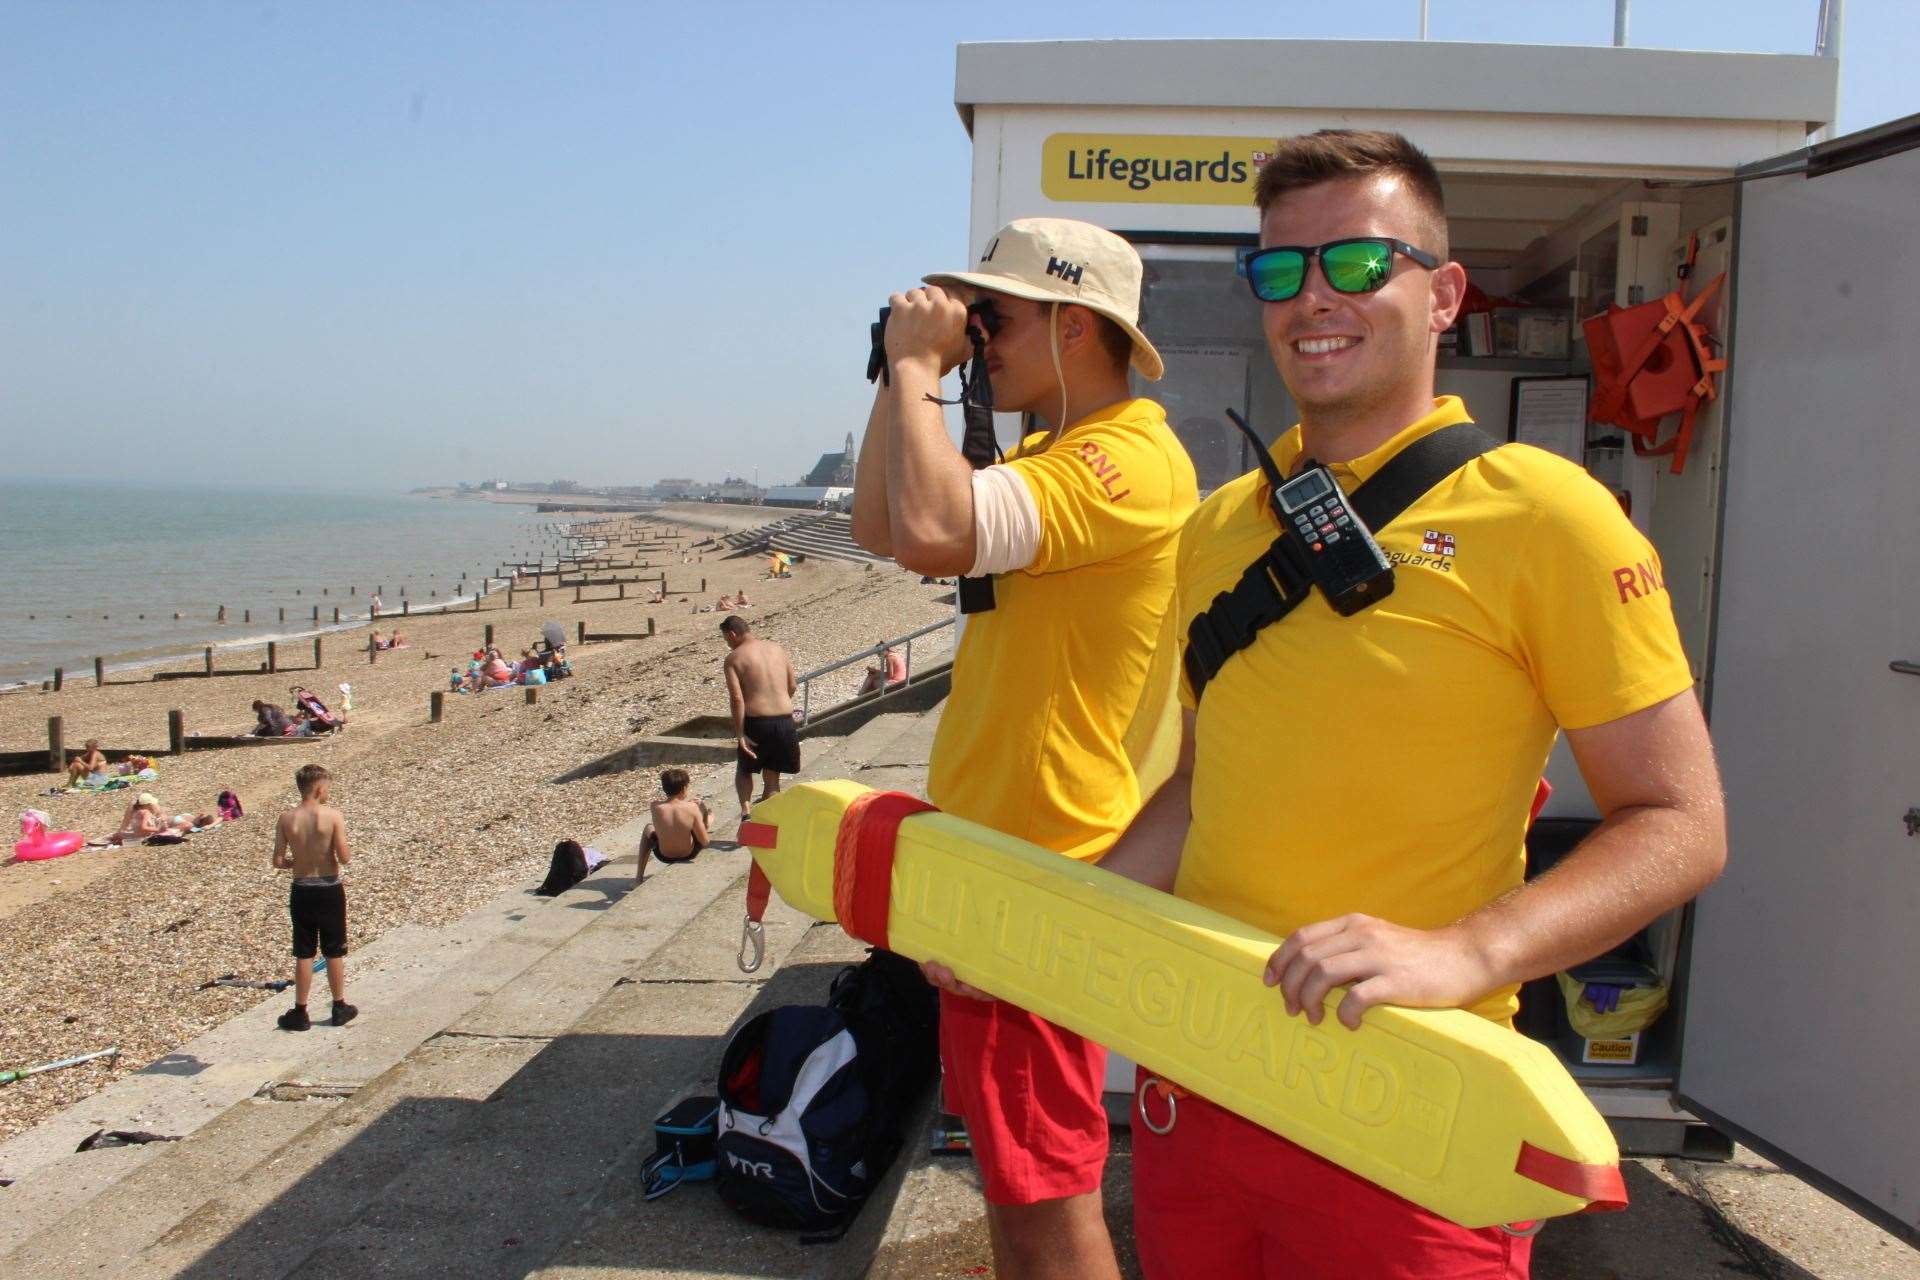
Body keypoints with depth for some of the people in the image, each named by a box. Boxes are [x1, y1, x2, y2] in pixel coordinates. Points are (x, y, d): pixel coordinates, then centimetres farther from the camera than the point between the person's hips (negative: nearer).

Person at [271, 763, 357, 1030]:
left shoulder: (286, 819, -6)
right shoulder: (333, 815, -15)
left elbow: (278, 862, -5)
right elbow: (344, 858, -15)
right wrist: (346, 850, 8)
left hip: (302, 891, 2)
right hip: (330, 890, -2)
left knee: (303, 953, 12)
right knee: (334, 952, 12)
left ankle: (300, 1013, 17)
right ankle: (340, 1008, 23)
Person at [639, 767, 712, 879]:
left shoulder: (655, 807, -22)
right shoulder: (692, 808, -24)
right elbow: (705, 842, -16)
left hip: (664, 856, 0)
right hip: (688, 855, 0)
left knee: (649, 828, 34)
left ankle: (639, 876, 32)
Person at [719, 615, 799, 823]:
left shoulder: (734, 657, -4)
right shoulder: (776, 648, 10)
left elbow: (736, 698, -13)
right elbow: (793, 686, 14)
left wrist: (739, 734, -13)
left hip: (756, 722, -3)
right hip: (785, 721, 3)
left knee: (744, 770, 20)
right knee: (772, 776, 17)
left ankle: (746, 810, -2)